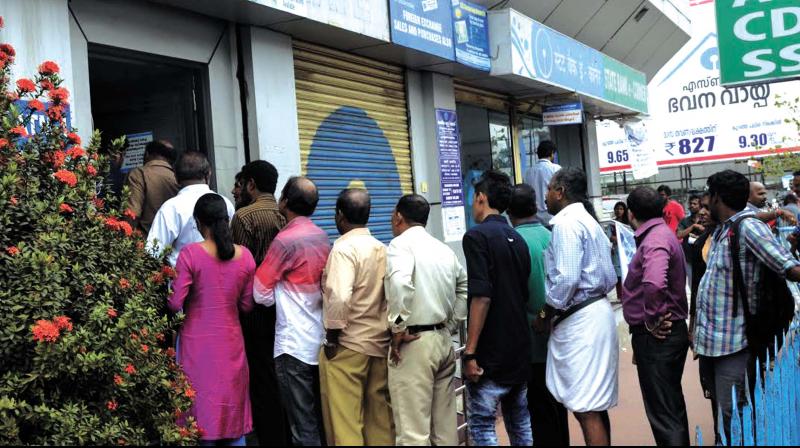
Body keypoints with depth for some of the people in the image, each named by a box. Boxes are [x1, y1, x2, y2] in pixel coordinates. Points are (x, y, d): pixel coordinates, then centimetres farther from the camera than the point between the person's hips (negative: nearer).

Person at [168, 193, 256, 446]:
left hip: (198, 341, -3)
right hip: (231, 342, 3)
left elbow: (175, 303, -12)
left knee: (203, 408, 8)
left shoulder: (190, 254, -12)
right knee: (232, 408, 14)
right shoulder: (245, 256, -2)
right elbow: (246, 305, 4)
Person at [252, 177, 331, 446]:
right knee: (321, 419, 14)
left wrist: (281, 296, 9)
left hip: (294, 344, -7)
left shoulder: (286, 240, -13)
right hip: (321, 340, 7)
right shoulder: (322, 237, 7)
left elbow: (261, 293, -9)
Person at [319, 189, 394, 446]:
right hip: (381, 343, 7)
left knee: (344, 419, 2)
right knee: (380, 416, 14)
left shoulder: (344, 248, -12)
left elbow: (339, 296, -24)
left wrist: (332, 336, -13)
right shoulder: (382, 248, 7)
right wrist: (387, 327, 13)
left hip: (348, 346, -7)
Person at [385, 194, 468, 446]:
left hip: (414, 343, -7)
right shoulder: (444, 249, 13)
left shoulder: (401, 244, -8)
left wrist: (398, 328, -18)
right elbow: (465, 288, 16)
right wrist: (450, 327, 16)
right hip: (443, 340, 7)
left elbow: (400, 284, -27)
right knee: (445, 426, 14)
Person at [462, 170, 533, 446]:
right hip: (521, 349, 8)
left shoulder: (477, 236, -13)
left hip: (490, 353, -7)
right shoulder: (517, 239, 11)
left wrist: (470, 352, -19)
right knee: (520, 422, 16)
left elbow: (481, 297, -21)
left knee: (481, 423, 1)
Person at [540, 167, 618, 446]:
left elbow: (567, 278, -21)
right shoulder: (588, 220, 20)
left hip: (579, 320, -11)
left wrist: (548, 311, -7)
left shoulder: (567, 222, -11)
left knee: (585, 409, -8)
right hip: (593, 312, 11)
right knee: (596, 405, 15)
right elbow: (610, 277, 20)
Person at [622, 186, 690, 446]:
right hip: (670, 333, 10)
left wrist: (652, 320, -23)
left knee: (662, 412, -3)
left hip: (656, 337, -10)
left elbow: (654, 284, -39)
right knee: (672, 406, 22)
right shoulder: (662, 234, 13)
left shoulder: (655, 241, -19)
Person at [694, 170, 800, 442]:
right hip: (709, 338, 9)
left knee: (733, 417, -4)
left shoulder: (749, 227, -14)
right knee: (719, 409, 19)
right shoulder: (721, 230, 13)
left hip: (732, 342, -9)